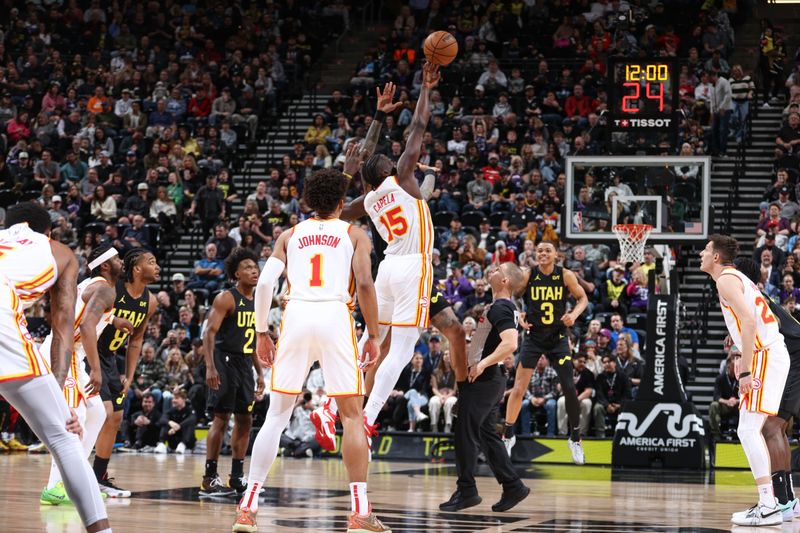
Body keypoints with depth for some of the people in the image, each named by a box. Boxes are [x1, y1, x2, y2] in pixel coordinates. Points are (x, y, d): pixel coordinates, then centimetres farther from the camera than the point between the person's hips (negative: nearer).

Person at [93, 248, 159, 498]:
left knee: (115, 419, 11)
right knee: (104, 414, -18)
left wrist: (129, 376, 10)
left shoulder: (150, 302, 1)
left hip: (110, 359, 8)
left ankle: (100, 478, 22)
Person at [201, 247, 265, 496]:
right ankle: (209, 479, -7)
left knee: (245, 420, 9)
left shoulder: (258, 302, 13)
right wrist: (210, 367, -26)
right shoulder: (226, 299, -10)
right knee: (221, 418, -10)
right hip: (225, 361, -8)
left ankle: (237, 477, 17)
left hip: (244, 364, 8)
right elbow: (209, 333, -16)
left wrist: (259, 373, 19)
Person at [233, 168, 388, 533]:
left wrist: (261, 332, 14)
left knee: (276, 415, 10)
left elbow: (264, 283, 7)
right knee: (352, 414, 4)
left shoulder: (290, 235, 20)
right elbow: (365, 285, -2)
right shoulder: (354, 234, 14)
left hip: (296, 315, 2)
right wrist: (373, 335, 4)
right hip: (335, 315, -2)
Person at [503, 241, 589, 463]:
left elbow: (582, 298, 5)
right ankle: (508, 435, 13)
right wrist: (519, 316, -14)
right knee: (519, 388, -4)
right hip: (533, 336, 0)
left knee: (569, 388, -4)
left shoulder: (566, 276, -8)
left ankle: (575, 439, 14)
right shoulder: (528, 276, -8)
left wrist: (574, 314, -15)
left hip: (557, 337, 0)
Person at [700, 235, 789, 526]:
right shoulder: (737, 277, 23)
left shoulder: (726, 280, -7)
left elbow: (749, 322, -20)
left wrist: (745, 371, -21)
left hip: (765, 356, -10)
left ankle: (768, 508, -16)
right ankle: (771, 499, 16)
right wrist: (746, 366, 24)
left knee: (748, 431, -12)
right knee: (752, 430, 14)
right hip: (773, 353, 10)